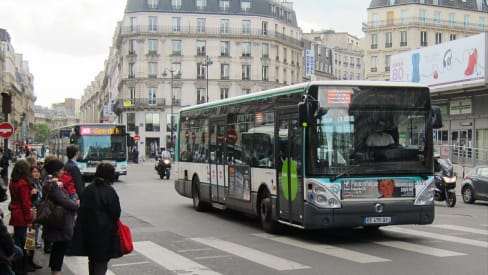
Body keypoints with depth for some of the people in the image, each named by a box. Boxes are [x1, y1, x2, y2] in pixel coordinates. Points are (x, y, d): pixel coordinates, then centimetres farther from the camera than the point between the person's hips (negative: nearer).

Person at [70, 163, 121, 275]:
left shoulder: (87, 189, 1)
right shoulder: (109, 191, -16)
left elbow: (82, 209, 6)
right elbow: (116, 213, -12)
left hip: (88, 231, 6)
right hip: (105, 232, -6)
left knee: (92, 260, 21)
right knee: (102, 262, 1)